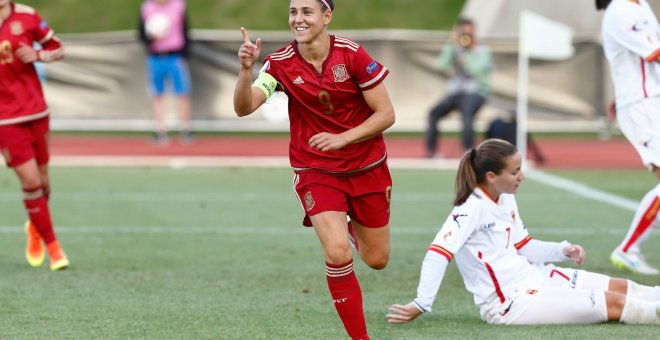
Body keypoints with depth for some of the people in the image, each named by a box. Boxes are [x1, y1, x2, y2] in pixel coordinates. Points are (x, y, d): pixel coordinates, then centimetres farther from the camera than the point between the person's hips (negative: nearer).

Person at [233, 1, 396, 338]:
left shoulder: (352, 54, -15)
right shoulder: (281, 63, -12)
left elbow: (386, 114, -11)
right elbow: (244, 107, -23)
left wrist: (341, 138, -23)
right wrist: (246, 69, -41)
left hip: (367, 168, 1)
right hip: (316, 171, -1)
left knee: (377, 259, 11)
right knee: (337, 253, -21)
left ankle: (353, 226, 48)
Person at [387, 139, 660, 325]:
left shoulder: (507, 200, 8)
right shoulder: (471, 209, -21)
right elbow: (438, 253, -29)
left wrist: (563, 251, 4)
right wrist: (420, 305, -33)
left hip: (531, 276, 9)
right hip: (510, 302, -9)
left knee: (620, 287, 8)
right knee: (614, 305, -11)